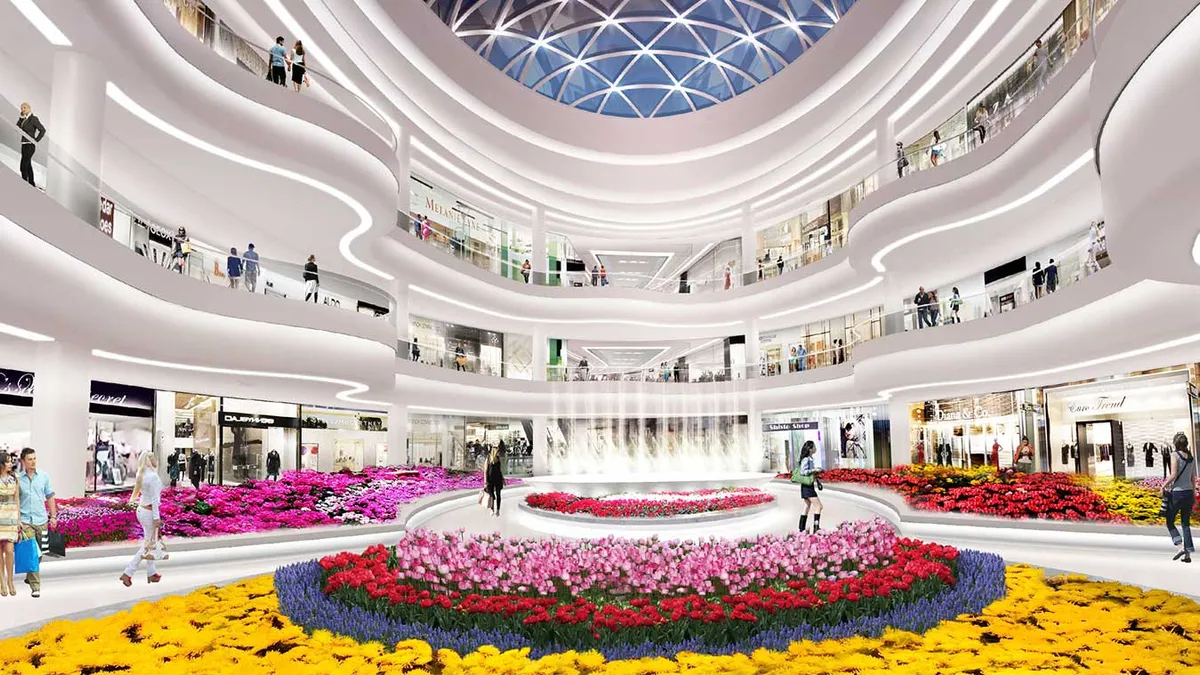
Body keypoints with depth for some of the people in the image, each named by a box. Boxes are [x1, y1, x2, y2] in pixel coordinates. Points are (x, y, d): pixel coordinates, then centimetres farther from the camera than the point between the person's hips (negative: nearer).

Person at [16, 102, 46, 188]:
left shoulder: (34, 118, -12)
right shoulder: (25, 119, 14)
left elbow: (43, 130, -15)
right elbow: (17, 127, 11)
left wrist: (35, 140, -17)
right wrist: (21, 116, 2)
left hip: (30, 145, -9)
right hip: (24, 145, 9)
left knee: (23, 166, -13)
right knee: (28, 165, 14)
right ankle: (32, 183, 21)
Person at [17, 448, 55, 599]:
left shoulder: (44, 476, 4)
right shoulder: (18, 478, -4)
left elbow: (50, 497, 10)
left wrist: (53, 516, 6)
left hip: (41, 520, 3)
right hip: (25, 521, -3)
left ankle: (29, 577, 34)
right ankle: (35, 586, -6)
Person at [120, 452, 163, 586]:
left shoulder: (142, 474, 6)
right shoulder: (153, 476, -21)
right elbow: (154, 499, -20)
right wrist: (156, 517, -17)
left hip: (141, 509, 9)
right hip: (149, 512, -9)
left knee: (150, 542, 17)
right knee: (148, 545, 2)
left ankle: (152, 573, 24)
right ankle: (128, 574, 1)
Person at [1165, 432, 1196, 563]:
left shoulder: (1175, 455, -11)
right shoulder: (1191, 457, 7)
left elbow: (1173, 475, -18)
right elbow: (1193, 477, 12)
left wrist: (1164, 486, -5)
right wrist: (1193, 493, 20)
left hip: (1177, 493, -6)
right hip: (1189, 493, 6)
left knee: (1170, 522, 8)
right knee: (1186, 524, 12)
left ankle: (1181, 547, -9)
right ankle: (1188, 554, 8)